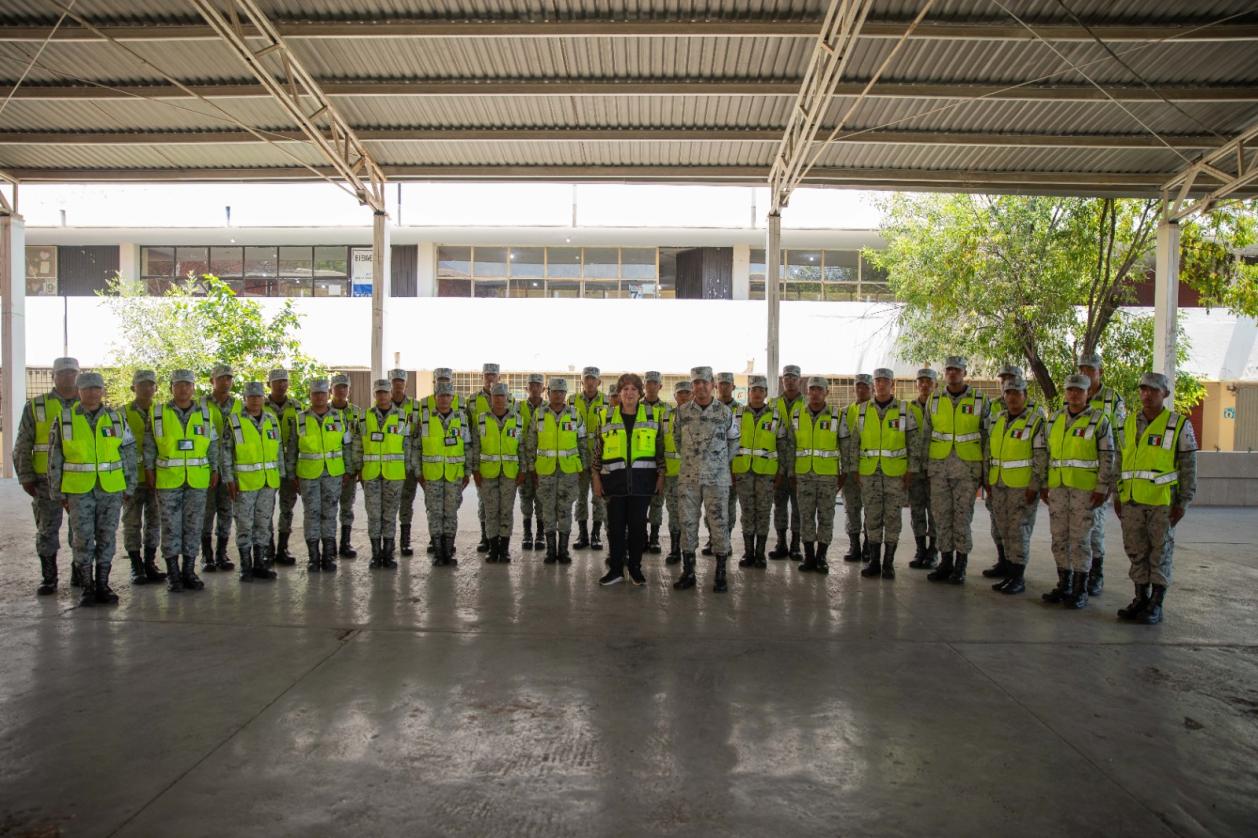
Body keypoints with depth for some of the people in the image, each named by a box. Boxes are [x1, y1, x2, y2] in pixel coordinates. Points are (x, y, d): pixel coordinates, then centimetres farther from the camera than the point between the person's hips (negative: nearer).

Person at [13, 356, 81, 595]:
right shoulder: (35, 407, 3)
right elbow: (22, 447, 3)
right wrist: (26, 478, -4)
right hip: (47, 481, -1)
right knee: (47, 529, 4)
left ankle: (79, 573, 19)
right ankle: (48, 578, 13)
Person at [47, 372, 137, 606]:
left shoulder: (116, 418, 5)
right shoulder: (64, 420, 1)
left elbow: (130, 453, 9)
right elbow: (55, 459, 4)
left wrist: (129, 486, 6)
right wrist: (58, 492, 2)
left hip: (111, 489, 1)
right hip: (79, 489, -1)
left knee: (107, 537, 6)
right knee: (83, 539, 0)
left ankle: (103, 585, 15)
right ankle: (87, 588, 10)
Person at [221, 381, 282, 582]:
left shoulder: (272, 420, 7)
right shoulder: (234, 422, -5)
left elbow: (278, 450, 13)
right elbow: (225, 453, -5)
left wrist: (281, 475, 10)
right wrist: (229, 480, -9)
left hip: (269, 482, 4)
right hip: (245, 482, -4)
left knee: (263, 524, 9)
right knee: (245, 525, 2)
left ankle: (259, 564, 18)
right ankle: (246, 567, 11)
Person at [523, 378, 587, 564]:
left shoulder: (575, 415, 3)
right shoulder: (538, 415, 2)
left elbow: (582, 443, 8)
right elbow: (530, 445, 5)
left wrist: (583, 468, 5)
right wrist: (531, 469, 2)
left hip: (569, 470, 0)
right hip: (545, 470, 0)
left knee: (565, 509, 3)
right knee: (548, 509, 4)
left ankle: (563, 550, 12)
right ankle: (551, 550, 13)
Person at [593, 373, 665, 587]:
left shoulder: (652, 416, 5)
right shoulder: (607, 417, 6)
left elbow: (660, 449, 7)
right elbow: (598, 450, 9)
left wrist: (661, 475, 1)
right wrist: (596, 477, 4)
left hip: (642, 479, 0)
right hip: (615, 479, 1)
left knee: (638, 524, 3)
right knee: (615, 525, 4)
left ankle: (635, 568, 16)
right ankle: (616, 569, 14)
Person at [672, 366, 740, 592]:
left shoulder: (724, 412, -1)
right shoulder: (682, 411, 3)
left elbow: (734, 441, 11)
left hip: (717, 479, -2)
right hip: (688, 478, 2)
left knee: (718, 523, 0)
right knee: (688, 523, 5)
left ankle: (720, 574, 11)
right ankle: (688, 572, 15)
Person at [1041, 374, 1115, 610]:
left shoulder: (1099, 420, -3)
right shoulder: (1056, 419, 11)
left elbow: (1107, 457, -5)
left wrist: (1102, 488, -11)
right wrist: (1044, 485, 12)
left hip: (1085, 488, -5)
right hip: (1057, 486, 5)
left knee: (1080, 538, -2)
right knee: (1059, 537, 8)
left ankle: (1080, 589, 7)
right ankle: (1064, 584, 19)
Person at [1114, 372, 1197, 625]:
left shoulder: (1180, 425, -4)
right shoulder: (1130, 423, 8)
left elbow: (1188, 467, -5)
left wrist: (1183, 503, -9)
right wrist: (1117, 496, 9)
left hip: (1162, 501, -4)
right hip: (1132, 500, 4)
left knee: (1161, 553, 3)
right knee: (1136, 551, 9)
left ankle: (1156, 606, 11)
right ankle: (1141, 599, 20)